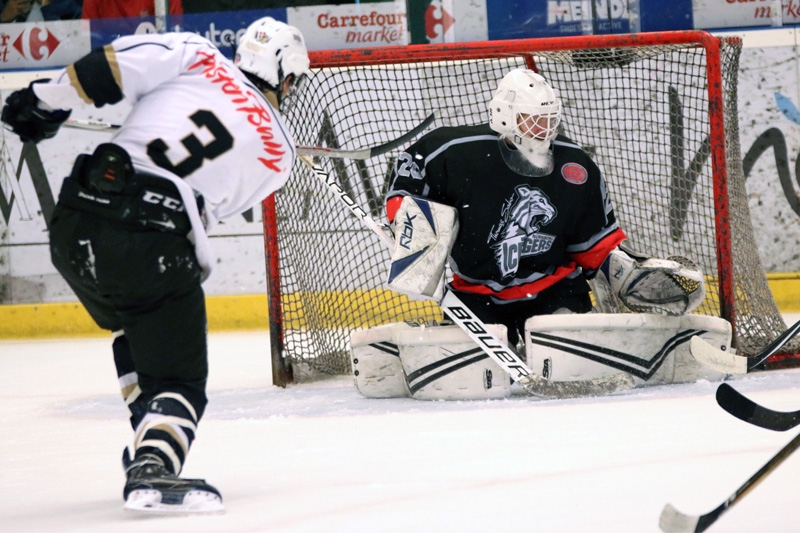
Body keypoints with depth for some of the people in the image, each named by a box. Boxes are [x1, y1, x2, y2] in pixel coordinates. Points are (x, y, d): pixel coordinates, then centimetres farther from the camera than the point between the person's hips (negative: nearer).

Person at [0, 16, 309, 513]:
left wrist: (45, 100, 10)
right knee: (179, 378, 4)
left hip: (74, 223, 4)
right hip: (150, 245, -4)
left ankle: (152, 447, 32)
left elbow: (110, 66, 0)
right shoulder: (278, 150, 13)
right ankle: (153, 470, -21)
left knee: (136, 332, 30)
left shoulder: (196, 56, 11)